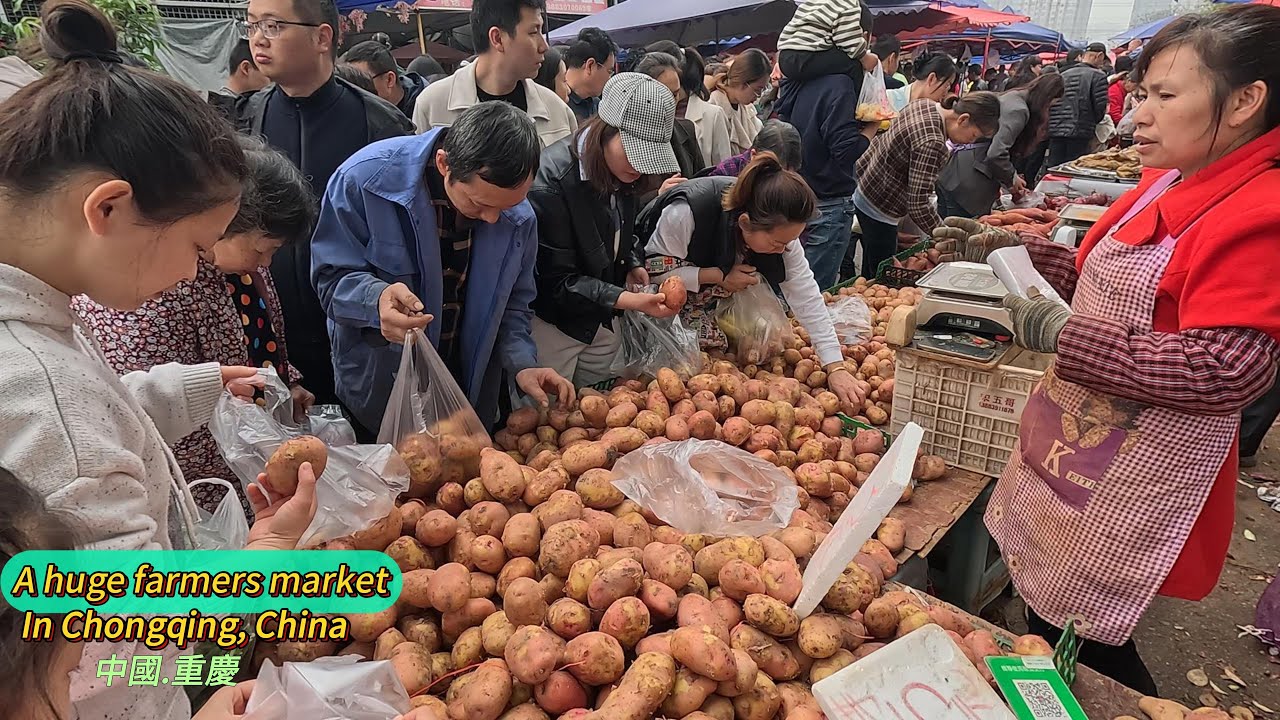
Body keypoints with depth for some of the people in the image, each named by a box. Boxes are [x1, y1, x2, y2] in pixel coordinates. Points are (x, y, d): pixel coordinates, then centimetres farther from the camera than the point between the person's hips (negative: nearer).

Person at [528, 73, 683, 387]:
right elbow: (556, 281, -23)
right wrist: (627, 299, -31)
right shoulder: (552, 180, -25)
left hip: (600, 322, 7)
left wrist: (633, 265, -2)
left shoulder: (620, 172, -1)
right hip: (551, 323, -7)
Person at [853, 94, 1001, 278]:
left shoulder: (925, 105, 0)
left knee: (870, 275, 19)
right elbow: (918, 205, -29)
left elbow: (882, 140, 13)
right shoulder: (932, 144, -29)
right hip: (878, 210, -10)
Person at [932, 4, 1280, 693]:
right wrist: (1011, 250, 4)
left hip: (1137, 475, -8)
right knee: (1044, 609, 23)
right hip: (1073, 442, 9)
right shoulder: (1166, 183, 6)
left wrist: (1061, 335, -26)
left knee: (1081, 638, 8)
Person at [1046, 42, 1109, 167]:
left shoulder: (1063, 75, 12)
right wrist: (1092, 123, 13)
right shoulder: (1098, 76, -3)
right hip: (1080, 134, -5)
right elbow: (1100, 108, -6)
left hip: (1055, 132, 5)